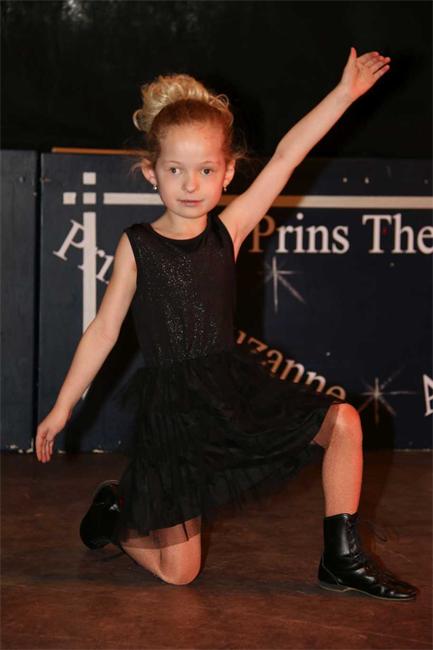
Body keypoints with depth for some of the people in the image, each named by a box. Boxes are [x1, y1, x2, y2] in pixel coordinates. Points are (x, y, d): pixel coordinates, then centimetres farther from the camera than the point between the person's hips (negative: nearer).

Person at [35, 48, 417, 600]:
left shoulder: (228, 231, -1)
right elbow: (104, 331, 0)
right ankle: (114, 510, 33)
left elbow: (286, 157, -7)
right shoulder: (136, 246, -7)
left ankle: (342, 559, 4)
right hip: (172, 406, -3)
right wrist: (62, 407, 4)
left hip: (238, 385, 4)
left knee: (343, 422, -10)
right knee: (178, 571, 0)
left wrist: (344, 93, -11)